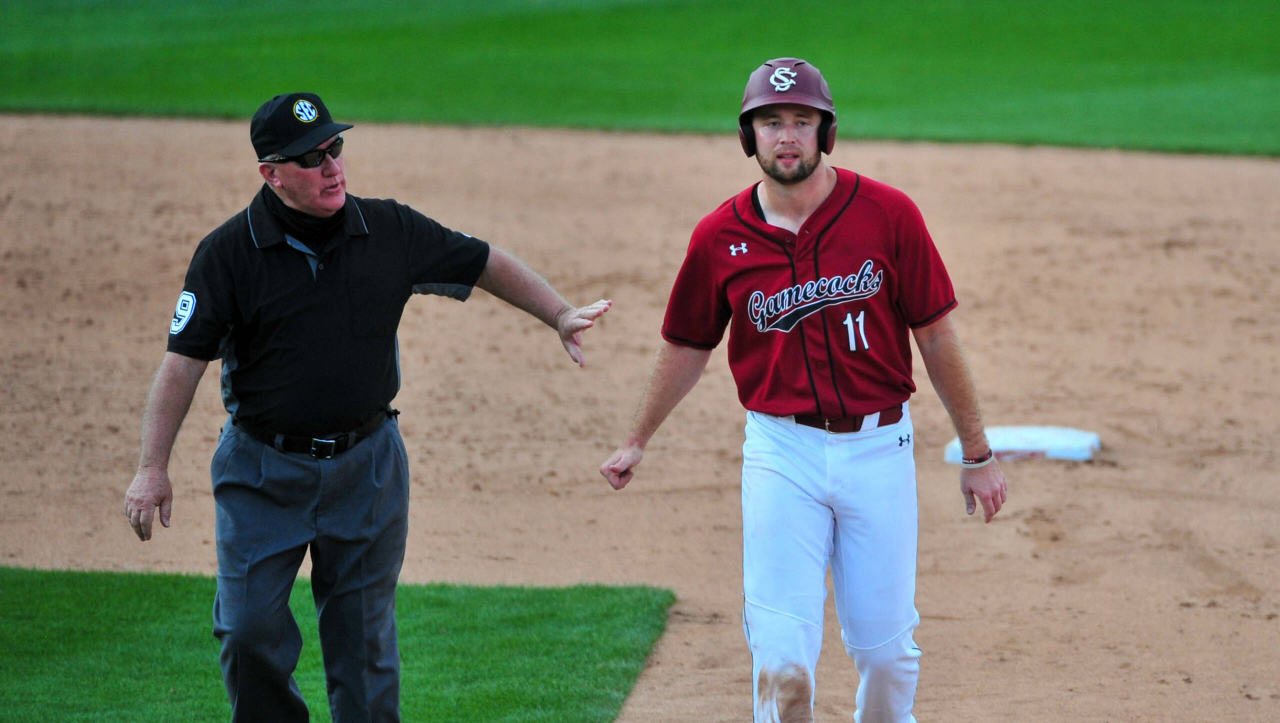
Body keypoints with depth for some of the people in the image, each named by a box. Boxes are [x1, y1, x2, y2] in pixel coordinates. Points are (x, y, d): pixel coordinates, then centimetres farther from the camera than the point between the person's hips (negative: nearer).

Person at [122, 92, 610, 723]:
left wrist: (561, 316, 3)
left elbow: (484, 263, 10)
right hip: (263, 469, -2)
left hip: (367, 465, 2)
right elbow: (183, 361, -12)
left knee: (364, 641, 8)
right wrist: (152, 468, -18)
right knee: (249, 630, -2)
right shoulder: (228, 252, -10)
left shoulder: (390, 232, -3)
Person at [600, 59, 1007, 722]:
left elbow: (936, 336, 0)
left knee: (886, 646, 8)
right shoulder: (719, 238, -2)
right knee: (781, 655, -6)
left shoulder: (887, 214, -6)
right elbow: (687, 346, 14)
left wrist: (977, 454, 3)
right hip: (781, 452, 0)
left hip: (879, 448, 0)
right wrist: (636, 442, 24)